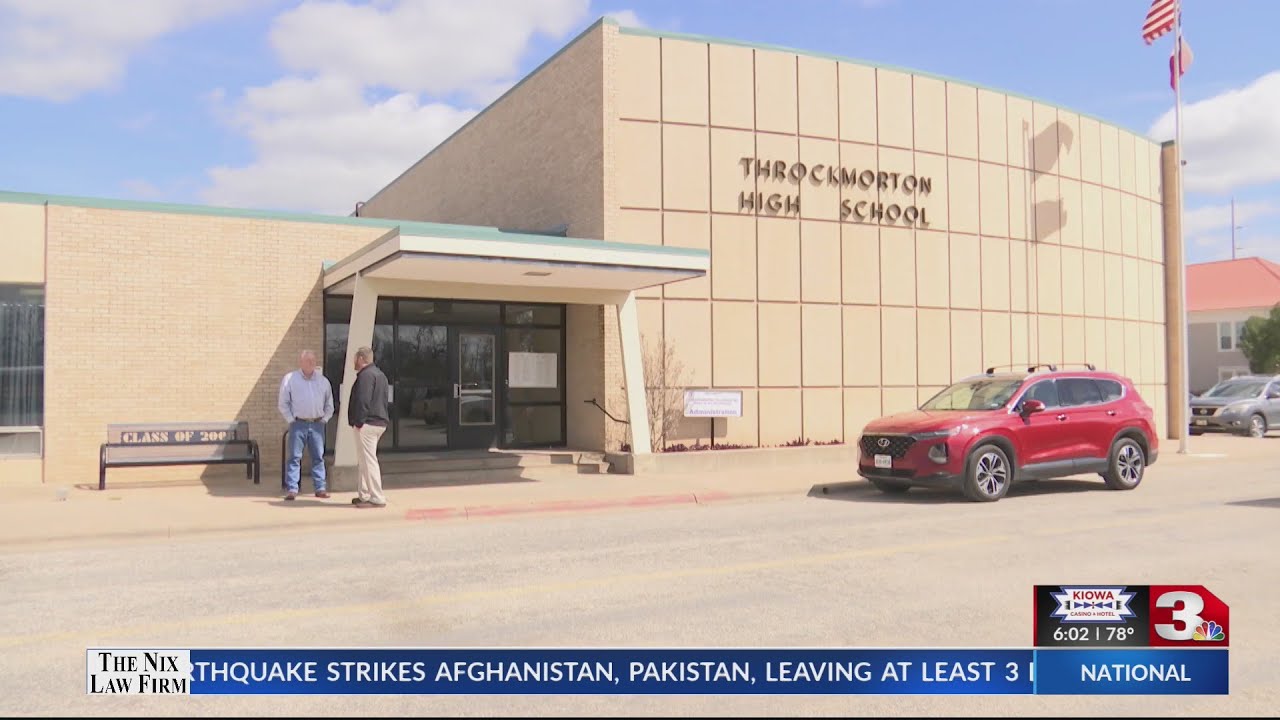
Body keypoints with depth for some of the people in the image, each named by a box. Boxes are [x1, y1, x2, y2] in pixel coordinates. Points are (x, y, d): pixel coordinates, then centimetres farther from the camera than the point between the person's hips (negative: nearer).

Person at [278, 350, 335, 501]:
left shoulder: (323, 380, 11)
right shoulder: (290, 379, 2)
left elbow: (329, 404, 17)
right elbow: (283, 403, 2)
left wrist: (324, 419, 7)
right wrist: (291, 420, -4)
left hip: (317, 424, 3)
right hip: (298, 424, -3)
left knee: (318, 457, 5)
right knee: (294, 457, -3)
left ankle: (320, 488, 10)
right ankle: (292, 489, -2)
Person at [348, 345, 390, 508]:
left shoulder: (366, 375, -13)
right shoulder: (379, 374, 20)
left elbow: (363, 401, -22)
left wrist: (358, 422, -19)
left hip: (367, 424, -11)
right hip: (379, 423, 11)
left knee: (368, 460, -8)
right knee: (365, 460, 17)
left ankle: (377, 498, -8)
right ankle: (364, 495, 22)